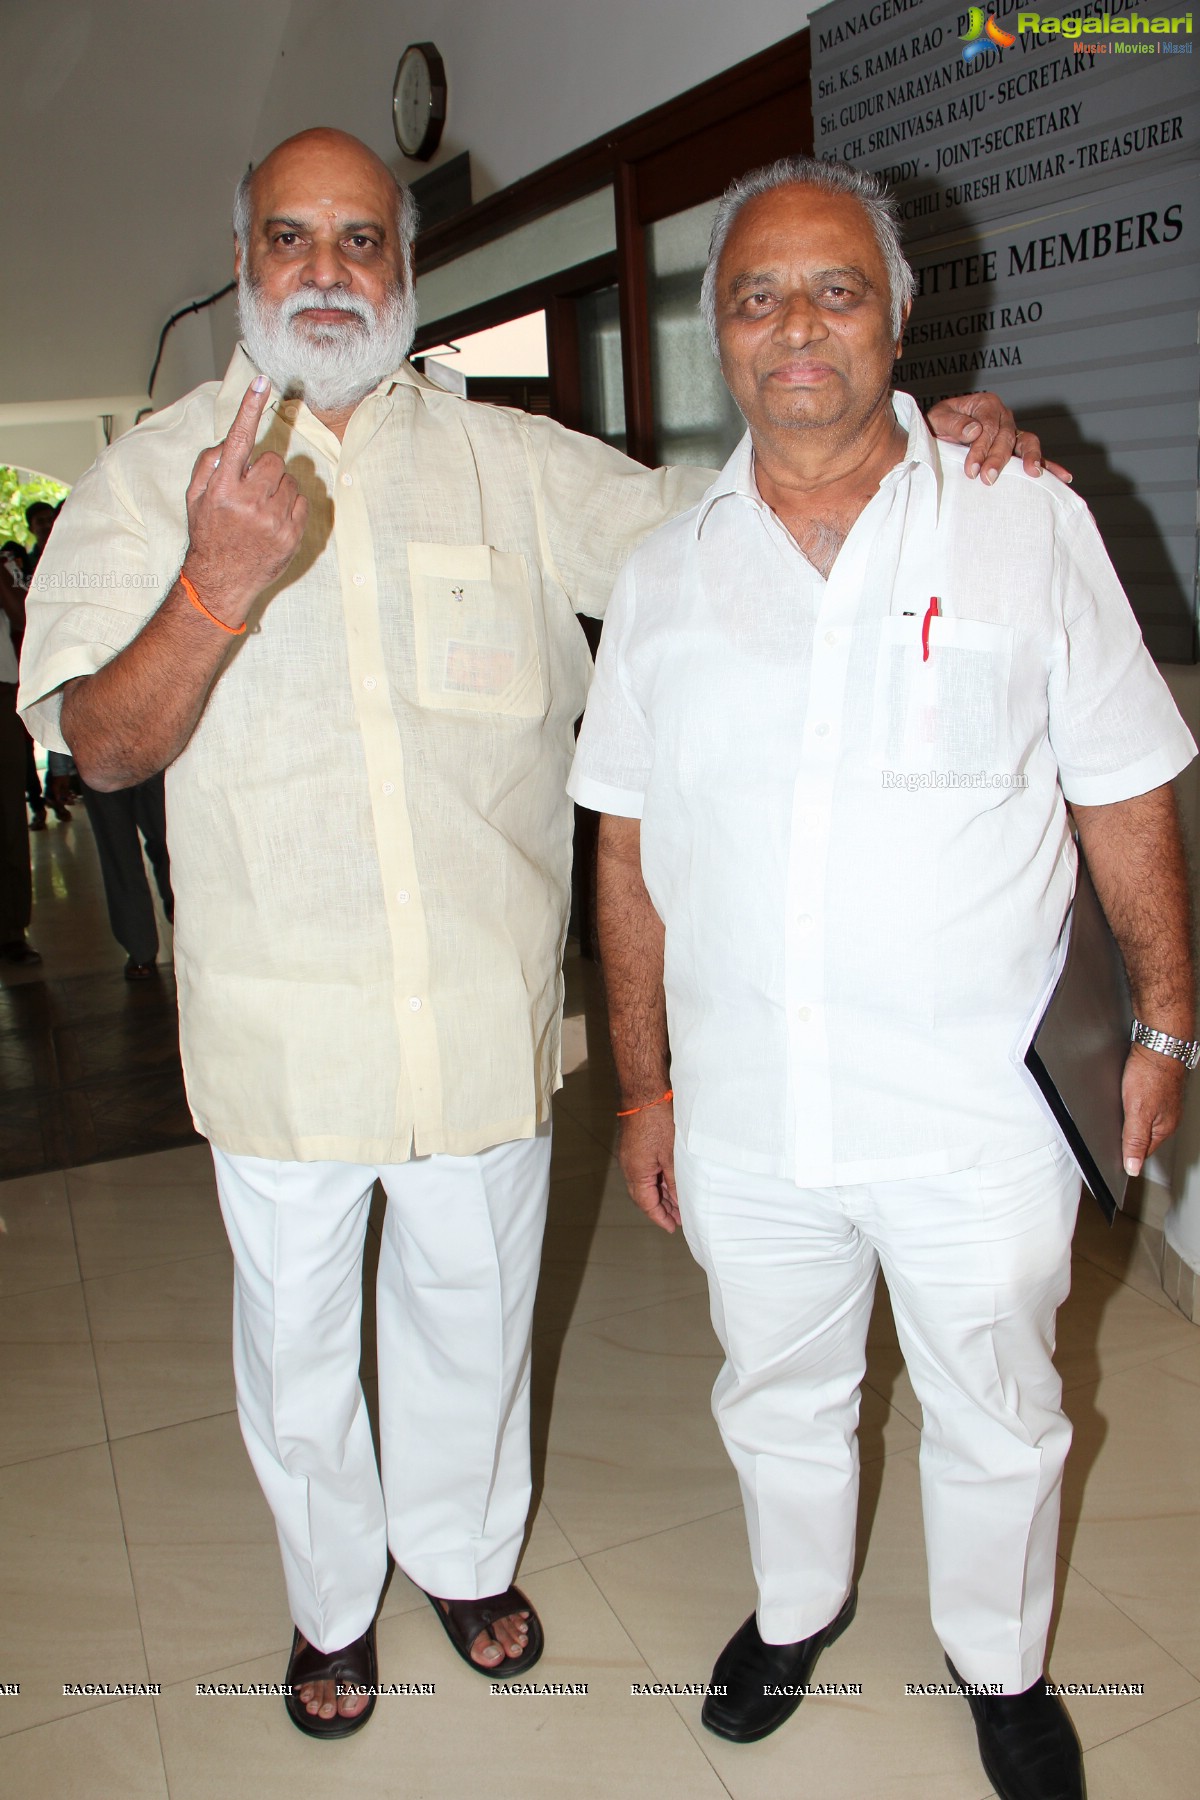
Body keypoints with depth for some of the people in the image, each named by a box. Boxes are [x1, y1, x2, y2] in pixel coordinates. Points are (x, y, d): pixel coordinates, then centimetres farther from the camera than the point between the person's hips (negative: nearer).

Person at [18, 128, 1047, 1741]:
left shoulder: (510, 462, 3)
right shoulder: (154, 476, -1)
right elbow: (102, 747, -9)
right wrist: (220, 585, -28)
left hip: (488, 1006, 1)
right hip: (281, 1020, 0)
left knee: (472, 1305, 20)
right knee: (296, 1325, 17)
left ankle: (466, 1552, 49)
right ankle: (332, 1596, 46)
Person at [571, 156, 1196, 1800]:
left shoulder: (1029, 522, -4)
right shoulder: (664, 571, 2)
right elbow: (630, 852, 4)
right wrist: (645, 1081, 4)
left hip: (978, 1113, -2)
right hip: (744, 1117, 2)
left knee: (996, 1420, 18)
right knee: (776, 1398, 23)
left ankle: (1000, 1662, 48)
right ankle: (799, 1604, 53)